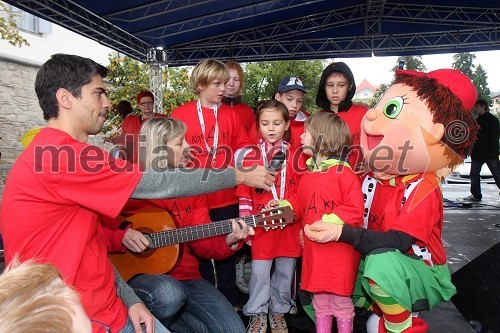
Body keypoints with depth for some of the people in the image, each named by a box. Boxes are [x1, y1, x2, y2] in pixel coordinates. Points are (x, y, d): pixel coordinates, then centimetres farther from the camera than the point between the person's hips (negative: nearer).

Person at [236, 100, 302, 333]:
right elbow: (244, 194, 0)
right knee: (260, 274, 3)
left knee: (284, 274, 14)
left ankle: (278, 313, 34)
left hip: (290, 226, 2)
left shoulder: (295, 157, 3)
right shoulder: (251, 157, -1)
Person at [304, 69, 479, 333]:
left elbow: (398, 241, -31)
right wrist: (321, 230, -17)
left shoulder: (424, 187, -22)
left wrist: (341, 233, -40)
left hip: (422, 274, -6)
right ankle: (387, 311, 9)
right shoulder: (372, 176, -4)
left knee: (382, 261, -37)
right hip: (375, 259, 6)